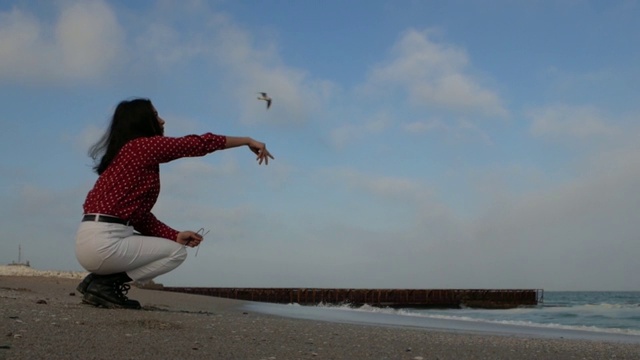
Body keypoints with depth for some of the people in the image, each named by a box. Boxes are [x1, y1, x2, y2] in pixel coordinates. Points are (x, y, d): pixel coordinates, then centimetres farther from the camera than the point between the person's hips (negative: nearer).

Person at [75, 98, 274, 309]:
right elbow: (201, 143, -6)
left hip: (91, 241, 9)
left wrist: (176, 235, 8)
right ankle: (105, 283, -3)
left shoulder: (127, 153, 20)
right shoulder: (145, 146, -7)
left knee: (171, 244, 22)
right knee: (176, 252, 6)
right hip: (104, 242, -9)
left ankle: (100, 280, 10)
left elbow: (138, 215, 17)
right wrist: (248, 141, 4)